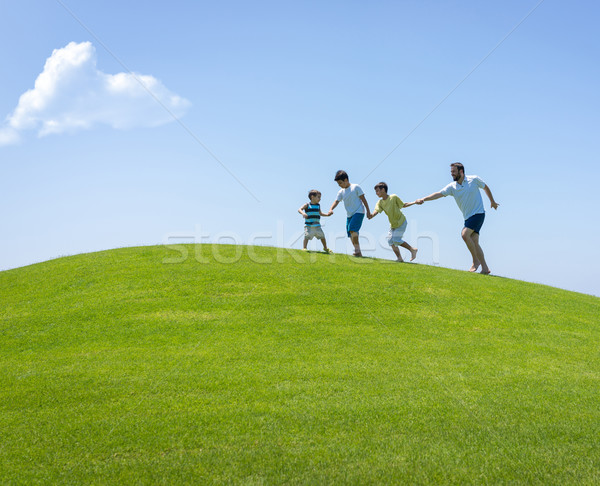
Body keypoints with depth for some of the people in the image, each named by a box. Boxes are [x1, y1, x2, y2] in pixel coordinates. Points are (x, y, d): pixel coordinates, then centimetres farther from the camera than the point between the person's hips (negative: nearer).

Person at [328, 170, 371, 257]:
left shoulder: (355, 187, -2)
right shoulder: (341, 192, 12)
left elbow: (363, 199, -3)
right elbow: (336, 201, 2)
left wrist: (368, 211, -6)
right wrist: (331, 209, -18)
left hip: (358, 212, -7)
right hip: (349, 215, 7)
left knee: (352, 229, -24)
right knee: (351, 235, 4)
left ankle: (357, 250, -21)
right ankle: (358, 253, 13)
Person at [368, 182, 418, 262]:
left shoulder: (394, 197, -16)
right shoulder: (380, 202, -4)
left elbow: (403, 205, -3)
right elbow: (377, 210, -23)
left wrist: (414, 202, -11)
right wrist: (371, 215, -45)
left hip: (401, 222, -6)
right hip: (393, 224, 6)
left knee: (396, 240, -14)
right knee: (390, 240, -2)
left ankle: (412, 250, 4)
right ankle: (399, 258, 5)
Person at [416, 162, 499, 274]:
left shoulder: (474, 180, -6)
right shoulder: (452, 187, 2)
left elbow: (485, 188, 11)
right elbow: (439, 194, -10)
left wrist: (492, 202, 23)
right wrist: (423, 199, -25)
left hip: (478, 213, -5)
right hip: (468, 217, 5)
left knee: (465, 234, -22)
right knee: (474, 243, -1)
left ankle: (476, 261, -10)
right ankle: (485, 268, 6)